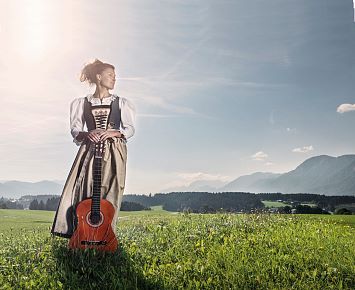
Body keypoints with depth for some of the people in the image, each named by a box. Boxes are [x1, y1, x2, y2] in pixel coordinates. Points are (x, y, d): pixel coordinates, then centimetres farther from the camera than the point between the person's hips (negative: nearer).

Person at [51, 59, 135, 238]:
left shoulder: (121, 103, 10)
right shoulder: (83, 103, 11)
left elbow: (130, 129, 4)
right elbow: (74, 129, 7)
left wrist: (114, 133, -15)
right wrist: (86, 134, -14)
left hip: (114, 151, 0)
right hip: (89, 150, 1)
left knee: (110, 193, -7)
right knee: (82, 191, -6)